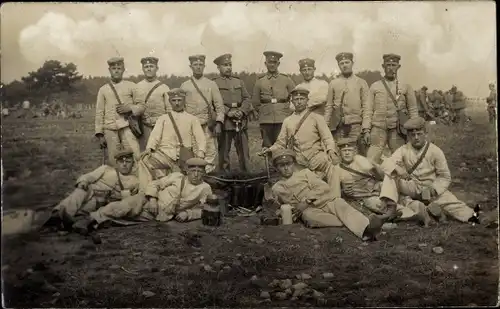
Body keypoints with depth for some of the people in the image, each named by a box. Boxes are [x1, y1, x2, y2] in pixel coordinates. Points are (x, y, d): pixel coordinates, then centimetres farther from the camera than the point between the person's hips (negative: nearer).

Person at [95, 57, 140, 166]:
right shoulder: (103, 89, 13)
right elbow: (99, 113, 12)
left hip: (127, 126, -1)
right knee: (113, 161, -1)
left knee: (136, 158, -15)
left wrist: (129, 108, -9)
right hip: (110, 129, 1)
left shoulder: (131, 86, 10)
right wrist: (100, 134, 6)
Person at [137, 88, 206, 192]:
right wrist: (149, 148, -13)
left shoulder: (192, 119, 20)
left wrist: (200, 151, -13)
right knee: (144, 160, -26)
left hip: (183, 156, -1)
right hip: (165, 153, 1)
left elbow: (200, 138, 8)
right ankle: (145, 192, -20)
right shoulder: (163, 118, 22)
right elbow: (155, 135, 7)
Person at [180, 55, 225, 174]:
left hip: (208, 126, 0)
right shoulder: (184, 86, 11)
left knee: (210, 153, -3)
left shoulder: (211, 84, 8)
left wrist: (218, 123, -5)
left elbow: (219, 106, 5)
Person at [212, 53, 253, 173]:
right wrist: (228, 112, -17)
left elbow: (247, 98, 11)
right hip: (224, 121, -4)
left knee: (244, 151, 3)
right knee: (224, 152, 0)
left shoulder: (239, 82, 19)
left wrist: (242, 111, -7)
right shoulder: (214, 83, 4)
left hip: (241, 121, 4)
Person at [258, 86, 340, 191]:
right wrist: (270, 150, 1)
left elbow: (327, 138, 4)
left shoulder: (317, 118, 13)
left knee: (329, 165, -30)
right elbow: (281, 143, 21)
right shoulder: (287, 121, 19)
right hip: (297, 161, 2)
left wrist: (331, 151, -17)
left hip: (315, 156, -1)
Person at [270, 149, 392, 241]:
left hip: (327, 201, 1)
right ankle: (353, 223, -49)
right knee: (309, 215, -38)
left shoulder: (305, 172, 19)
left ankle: (366, 228, -63)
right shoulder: (277, 188, 20)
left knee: (342, 206, -33)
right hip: (310, 209, -1)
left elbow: (323, 187, 5)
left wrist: (307, 201, -10)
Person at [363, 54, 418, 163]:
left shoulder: (406, 87, 8)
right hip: (378, 129, 0)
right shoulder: (375, 87, 10)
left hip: (397, 131, 0)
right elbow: (369, 110, 7)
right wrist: (366, 130, -2)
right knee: (370, 163, -8)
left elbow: (413, 111, 9)